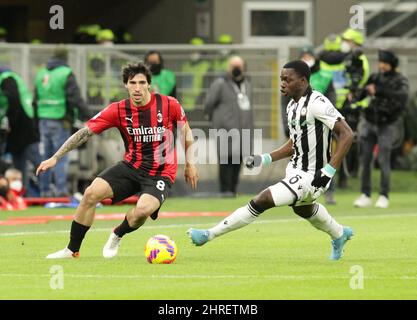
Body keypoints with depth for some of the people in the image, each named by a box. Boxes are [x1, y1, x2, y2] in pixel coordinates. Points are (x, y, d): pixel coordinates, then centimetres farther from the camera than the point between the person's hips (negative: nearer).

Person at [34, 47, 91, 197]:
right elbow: (75, 98, -13)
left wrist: (36, 118, 25)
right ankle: (61, 189, -11)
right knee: (61, 156, -5)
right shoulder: (66, 74, -8)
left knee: (45, 156, 11)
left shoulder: (41, 74, 14)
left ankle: (44, 189, 12)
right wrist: (87, 115, -6)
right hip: (60, 121, -6)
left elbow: (35, 100, 19)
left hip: (43, 119, 6)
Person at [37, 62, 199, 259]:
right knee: (91, 193, -17)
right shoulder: (118, 110, -9)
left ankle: (117, 236, 4)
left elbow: (185, 130, 9)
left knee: (143, 210, -32)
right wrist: (55, 158, -12)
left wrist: (189, 163, 11)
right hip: (131, 167, 3)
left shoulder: (169, 105, -12)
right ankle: (72, 250, 0)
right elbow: (85, 133, -7)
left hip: (161, 174, -3)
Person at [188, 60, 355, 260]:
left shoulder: (317, 104, -22)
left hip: (310, 176, -10)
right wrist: (267, 159, 7)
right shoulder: (293, 106, 6)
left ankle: (209, 235, -15)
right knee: (302, 208, 36)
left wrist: (329, 170, -27)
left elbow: (347, 134, -24)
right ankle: (340, 235, 63)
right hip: (296, 169, 10)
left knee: (262, 201, -19)